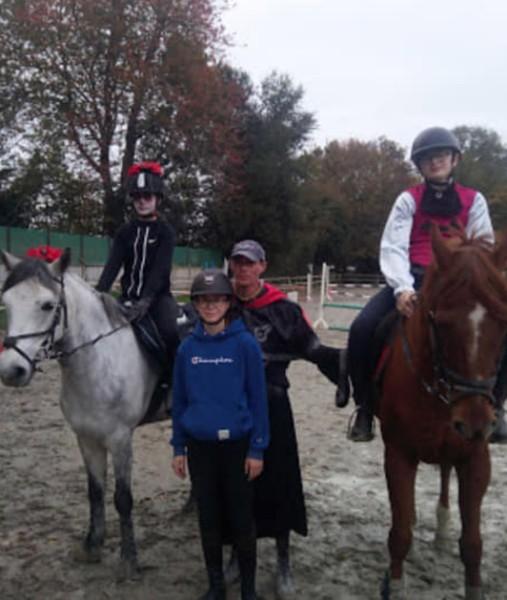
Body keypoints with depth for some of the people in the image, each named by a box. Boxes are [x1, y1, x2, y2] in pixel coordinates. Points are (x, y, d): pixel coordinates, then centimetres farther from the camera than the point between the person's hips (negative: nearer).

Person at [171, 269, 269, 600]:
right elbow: (179, 400, 6)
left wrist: (257, 449, -9)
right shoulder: (188, 347, 0)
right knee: (208, 517, 14)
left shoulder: (246, 344, -9)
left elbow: (258, 399, -8)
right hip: (199, 446, 3)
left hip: (236, 444, -3)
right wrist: (178, 448, 5)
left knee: (241, 518, 8)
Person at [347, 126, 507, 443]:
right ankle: (365, 408, -3)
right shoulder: (408, 200, 5)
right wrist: (402, 288, -27)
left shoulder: (474, 200, 9)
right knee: (362, 328, -23)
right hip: (413, 279, 0)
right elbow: (392, 247, -8)